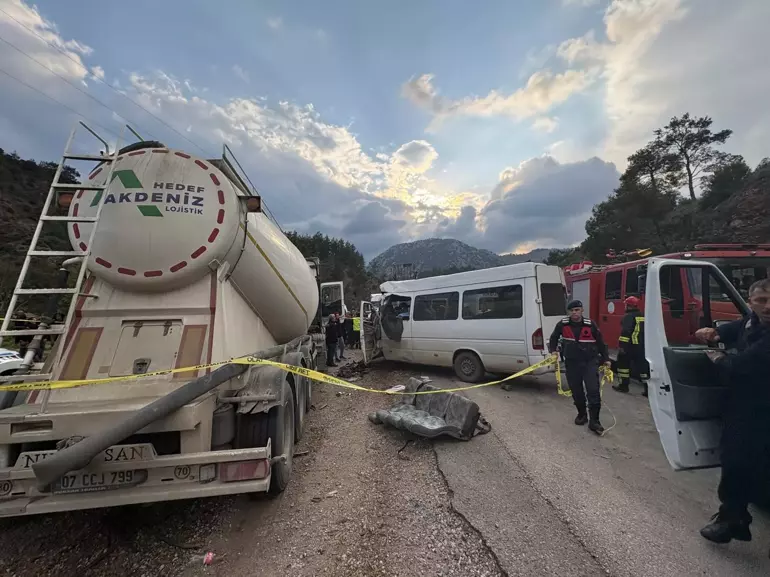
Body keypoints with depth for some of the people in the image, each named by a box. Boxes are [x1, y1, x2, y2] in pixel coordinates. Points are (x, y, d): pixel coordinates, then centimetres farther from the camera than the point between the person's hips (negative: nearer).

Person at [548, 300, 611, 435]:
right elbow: (553, 338, 12)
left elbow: (600, 342, 5)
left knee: (593, 391, -8)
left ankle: (594, 421, 3)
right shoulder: (562, 325, -5)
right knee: (576, 391, 11)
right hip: (572, 362, 2)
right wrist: (553, 350, 1)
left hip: (590, 362, -1)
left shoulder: (590, 325, -7)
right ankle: (582, 414, 32)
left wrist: (605, 359, 6)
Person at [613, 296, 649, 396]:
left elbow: (625, 332, -22)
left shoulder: (628, 316, -13)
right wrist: (643, 344, 28)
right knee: (642, 366, 9)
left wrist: (622, 345, -21)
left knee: (623, 364, 6)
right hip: (641, 346, 7)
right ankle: (648, 388, 6)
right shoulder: (643, 316, 13)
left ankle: (624, 385, 11)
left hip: (630, 346, -7)